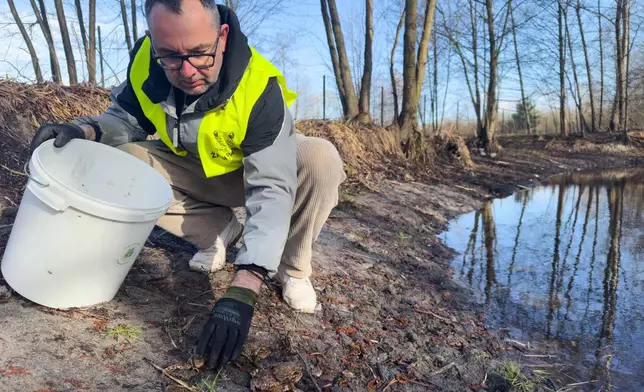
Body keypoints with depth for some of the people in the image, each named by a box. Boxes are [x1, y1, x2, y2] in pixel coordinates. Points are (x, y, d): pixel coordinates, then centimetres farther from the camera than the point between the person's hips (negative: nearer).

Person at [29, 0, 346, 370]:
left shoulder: (258, 87, -35)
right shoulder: (147, 60, -21)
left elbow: (271, 189, -41)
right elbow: (126, 118, -3)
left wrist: (242, 291, -50)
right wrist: (86, 129, -28)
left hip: (261, 168, -4)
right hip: (193, 170, 5)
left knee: (321, 160, -35)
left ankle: (292, 269, -9)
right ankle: (220, 233, 0)